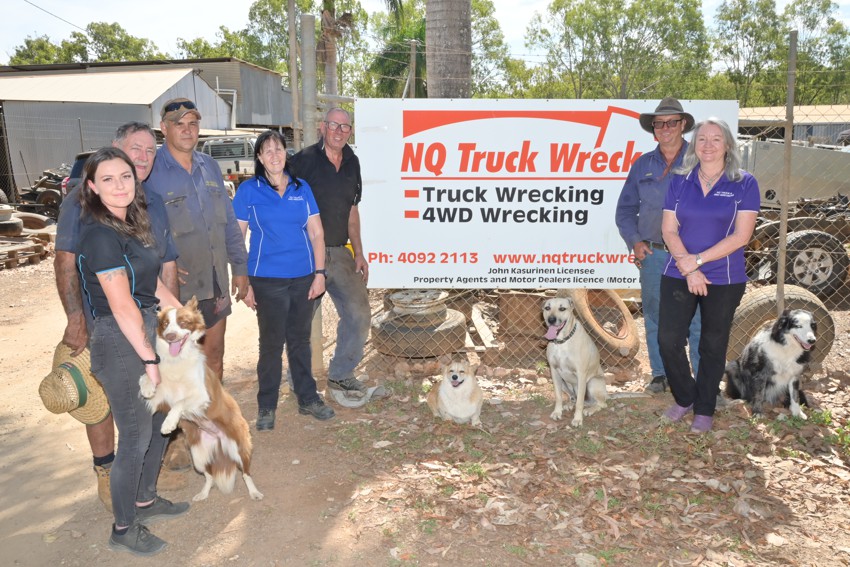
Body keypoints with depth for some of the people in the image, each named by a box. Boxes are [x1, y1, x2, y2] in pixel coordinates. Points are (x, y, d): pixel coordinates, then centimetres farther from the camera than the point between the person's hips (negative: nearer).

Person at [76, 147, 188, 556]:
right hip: (121, 343, -9)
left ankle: (145, 501, 39)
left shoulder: (131, 224, 8)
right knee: (135, 437, 3)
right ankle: (124, 529, 22)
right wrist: (150, 360, -18)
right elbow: (122, 305, -21)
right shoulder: (100, 234, -20)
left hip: (147, 332, 9)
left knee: (161, 421, 19)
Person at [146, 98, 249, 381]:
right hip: (177, 287, -5)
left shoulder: (210, 166, 9)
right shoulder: (150, 170, -10)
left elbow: (229, 221, 12)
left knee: (214, 355, 18)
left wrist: (240, 267, 9)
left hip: (216, 283, 6)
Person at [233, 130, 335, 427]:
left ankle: (307, 398, 28)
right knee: (271, 342, 6)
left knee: (300, 339, 14)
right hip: (267, 280, -3)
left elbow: (316, 234, 7)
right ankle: (266, 407, 21)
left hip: (303, 278, 3)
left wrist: (319, 274, -1)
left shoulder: (302, 188, 6)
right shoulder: (248, 190, -2)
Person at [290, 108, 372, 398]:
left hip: (339, 253, 6)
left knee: (359, 313, 3)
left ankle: (341, 374, 23)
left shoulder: (352, 163, 11)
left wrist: (358, 252, 12)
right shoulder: (304, 160, -7)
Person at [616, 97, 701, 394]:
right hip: (652, 255, 3)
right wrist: (635, 241, 1)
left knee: (698, 318, -1)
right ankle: (660, 374, 22)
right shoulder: (642, 165, 11)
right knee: (655, 317, 9)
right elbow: (625, 208, 14)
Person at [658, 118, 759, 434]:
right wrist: (689, 270, -13)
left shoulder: (744, 184, -3)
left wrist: (698, 260, -16)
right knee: (668, 339, -2)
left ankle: (705, 410, 25)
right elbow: (669, 230, -1)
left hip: (725, 279, -2)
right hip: (678, 275, 2)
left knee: (713, 345, 9)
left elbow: (741, 236, -10)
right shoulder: (680, 182, 4)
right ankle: (684, 398, 22)